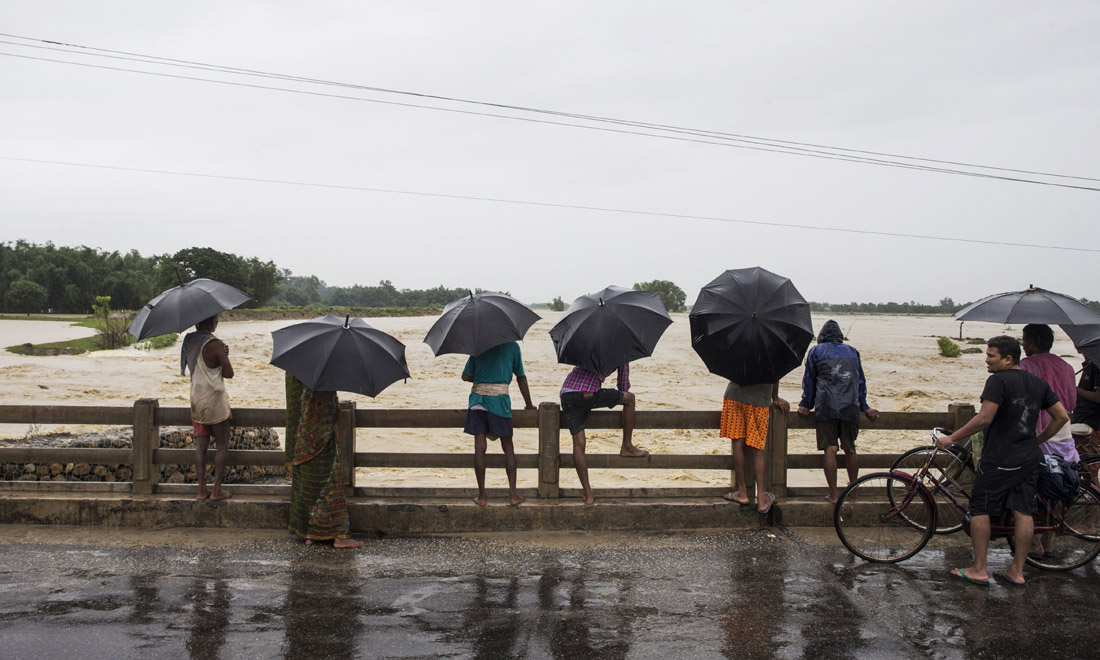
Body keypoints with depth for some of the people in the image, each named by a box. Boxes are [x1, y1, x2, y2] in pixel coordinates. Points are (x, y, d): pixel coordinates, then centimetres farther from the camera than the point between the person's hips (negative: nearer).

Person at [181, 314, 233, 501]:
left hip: (196, 400, 6)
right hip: (215, 401, -6)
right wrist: (225, 355, 5)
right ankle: (217, 490, 5)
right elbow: (229, 373, -12)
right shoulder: (215, 344, -16)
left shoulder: (188, 341, 4)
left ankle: (202, 490, 11)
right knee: (222, 445, 4)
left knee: (201, 445, 9)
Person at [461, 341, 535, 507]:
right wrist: (529, 404, 18)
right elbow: (521, 377, 10)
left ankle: (481, 496, 4)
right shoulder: (512, 346, 6)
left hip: (477, 397, 1)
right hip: (500, 397, -1)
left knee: (479, 447, 2)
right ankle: (513, 494, 3)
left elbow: (465, 376, 7)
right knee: (508, 446, 7)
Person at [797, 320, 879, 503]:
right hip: (850, 407, 3)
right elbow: (861, 381, 23)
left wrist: (805, 405, 19)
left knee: (830, 449, -5)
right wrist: (864, 407, 29)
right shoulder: (852, 352, 20)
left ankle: (833, 494, -7)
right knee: (850, 449, 12)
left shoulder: (816, 351, 12)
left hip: (826, 407, -3)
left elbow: (809, 380, 12)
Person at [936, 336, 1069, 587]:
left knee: (980, 510, 3)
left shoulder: (998, 380, -14)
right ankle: (1017, 571, 16)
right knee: (1023, 512, 9)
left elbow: (984, 419, -22)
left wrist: (951, 438, -15)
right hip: (1029, 458, 7)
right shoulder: (1038, 383, 10)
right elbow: (1062, 417, 13)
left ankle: (978, 570, 6)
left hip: (999, 459, -7)